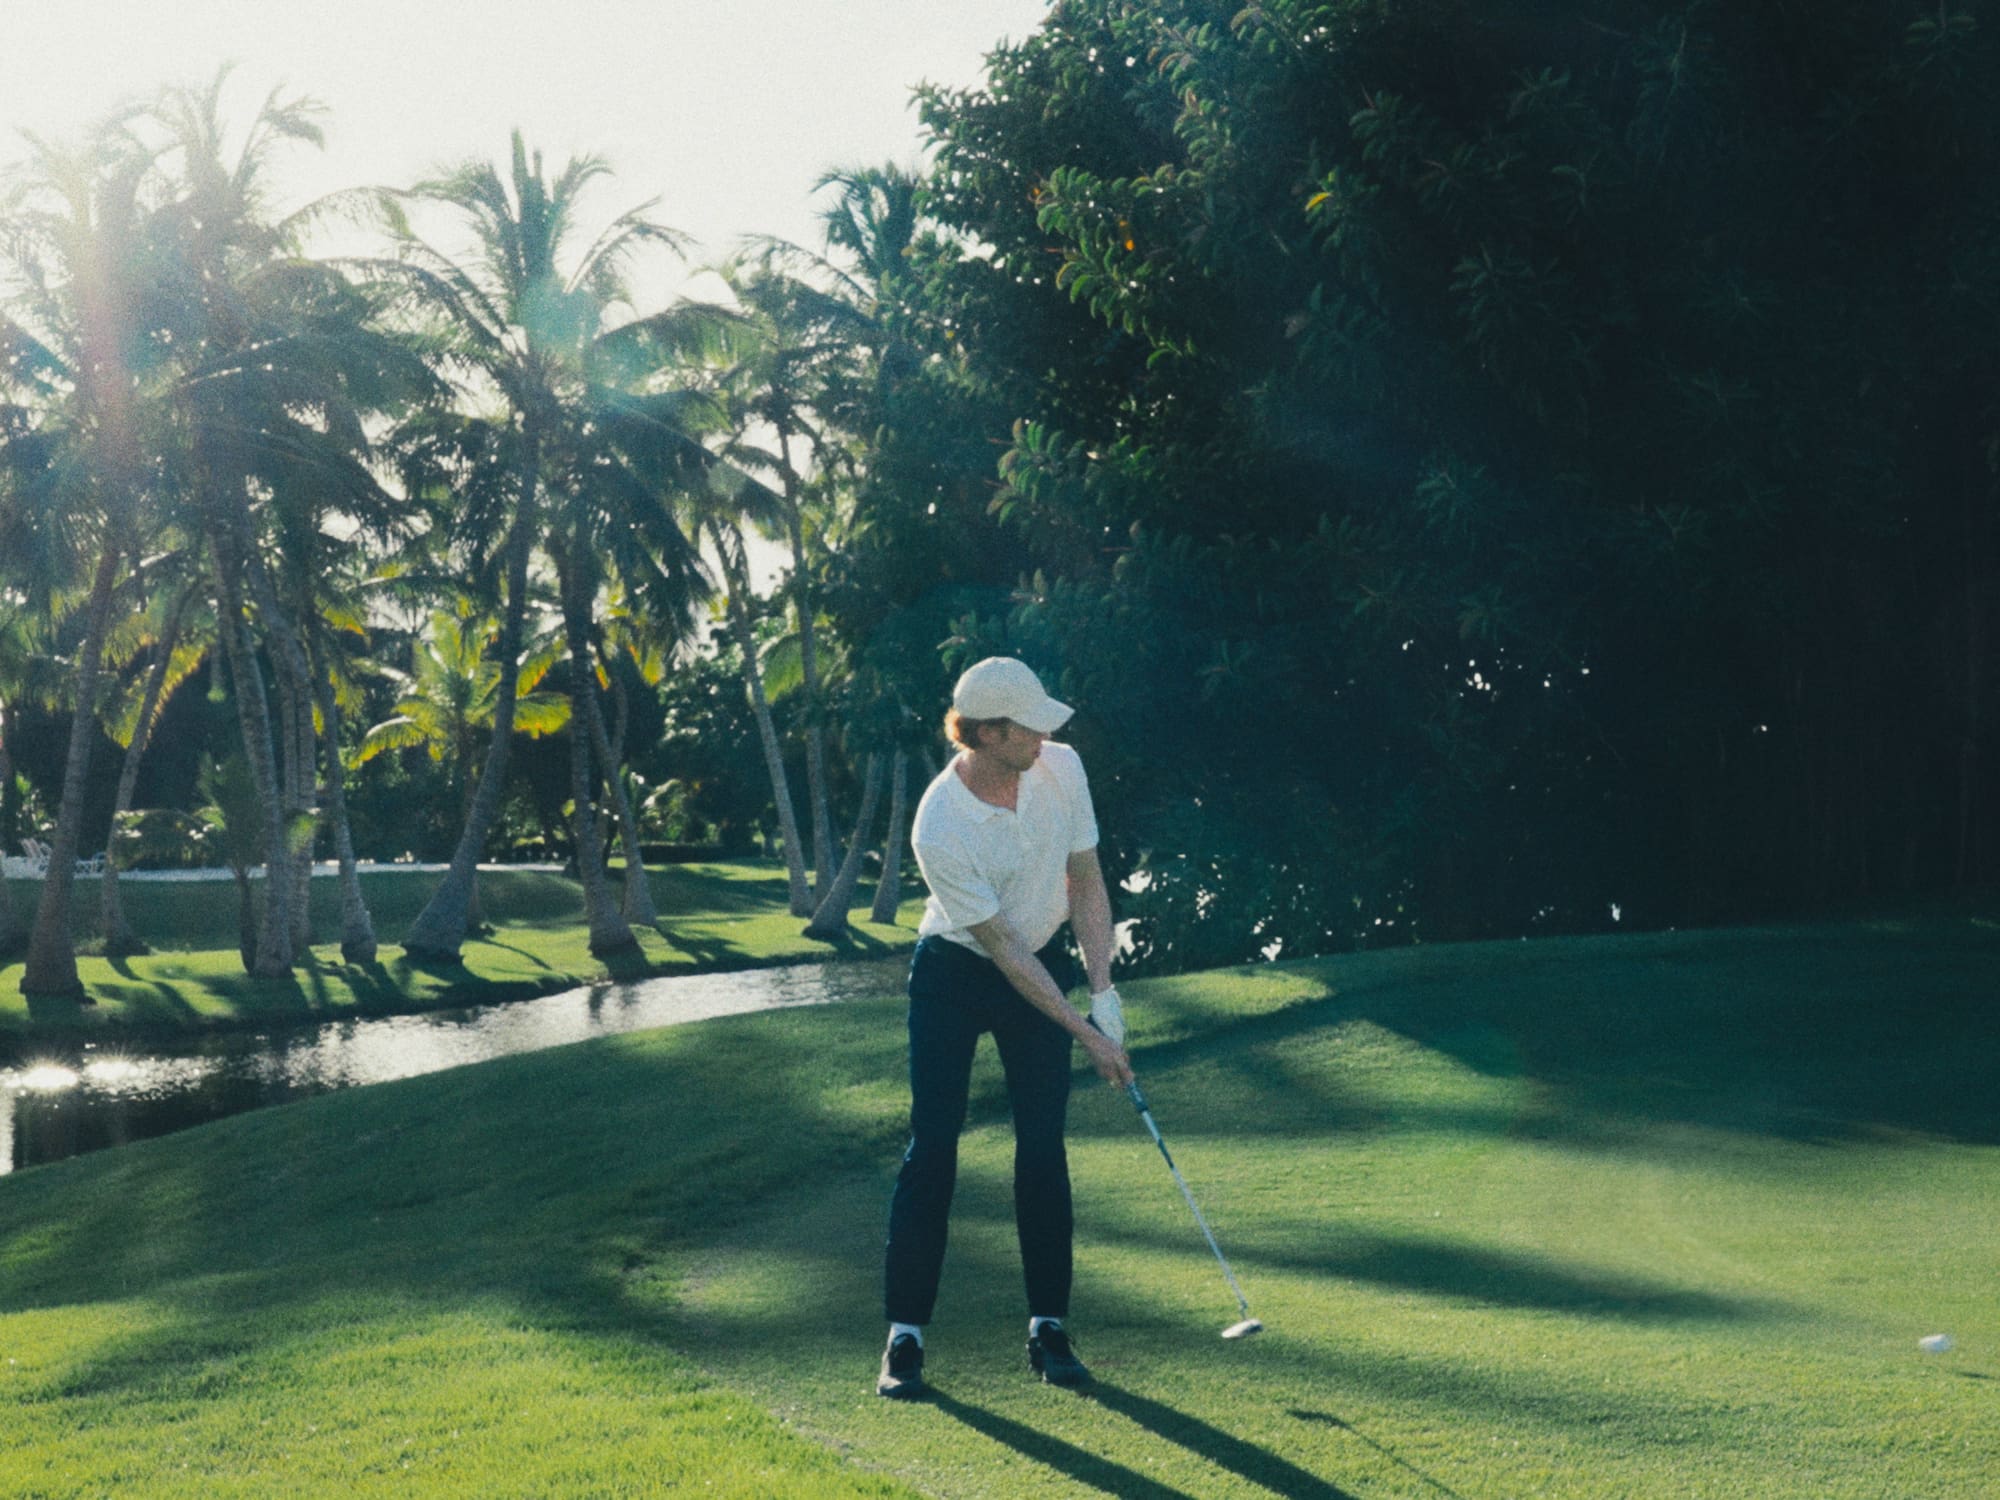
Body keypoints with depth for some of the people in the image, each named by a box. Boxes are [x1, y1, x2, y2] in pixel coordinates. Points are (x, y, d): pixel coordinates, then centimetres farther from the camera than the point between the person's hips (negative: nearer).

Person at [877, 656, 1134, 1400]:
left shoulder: (1062, 767, -14)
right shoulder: (939, 830, -28)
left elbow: (1086, 881, -2)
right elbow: (1004, 949, -22)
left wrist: (1103, 991, -9)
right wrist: (1086, 1036, -19)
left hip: (1043, 964, 4)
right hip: (954, 974, -4)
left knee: (1043, 1145, 0)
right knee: (932, 1146, -7)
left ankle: (1047, 1326, 9)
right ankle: (905, 1332, 1)